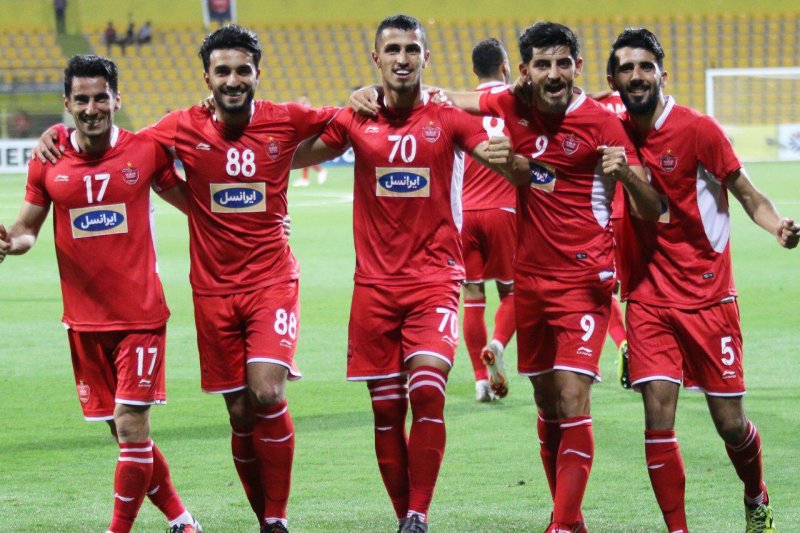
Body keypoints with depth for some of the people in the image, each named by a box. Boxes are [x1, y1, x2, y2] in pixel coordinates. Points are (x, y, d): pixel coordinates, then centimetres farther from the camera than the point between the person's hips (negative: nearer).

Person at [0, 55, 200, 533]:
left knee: (132, 429, -11)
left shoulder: (146, 151, -3)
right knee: (126, 434, 8)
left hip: (141, 314, -3)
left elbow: (192, 202, 9)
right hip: (84, 320, 3)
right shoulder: (48, 163, 1)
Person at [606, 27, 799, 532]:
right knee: (658, 412, -11)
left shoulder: (697, 129, -9)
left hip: (707, 295, -2)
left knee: (731, 424, 3)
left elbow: (749, 195, -7)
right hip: (648, 296, 3)